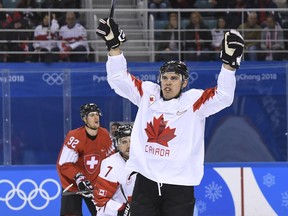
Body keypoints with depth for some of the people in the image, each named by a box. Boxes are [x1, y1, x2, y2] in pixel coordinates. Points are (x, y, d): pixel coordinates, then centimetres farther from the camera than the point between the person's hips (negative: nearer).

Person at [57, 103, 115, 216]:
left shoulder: (105, 135, -5)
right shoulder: (74, 137, -23)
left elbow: (110, 156, 12)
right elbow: (64, 164, -23)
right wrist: (78, 178, -33)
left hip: (95, 184, 5)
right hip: (72, 185, -5)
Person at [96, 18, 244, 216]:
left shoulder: (194, 101, -4)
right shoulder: (148, 93, 6)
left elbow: (223, 96, -16)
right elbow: (119, 78, 8)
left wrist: (229, 63, -26)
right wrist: (114, 45, -1)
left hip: (179, 187, -3)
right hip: (146, 182, 3)